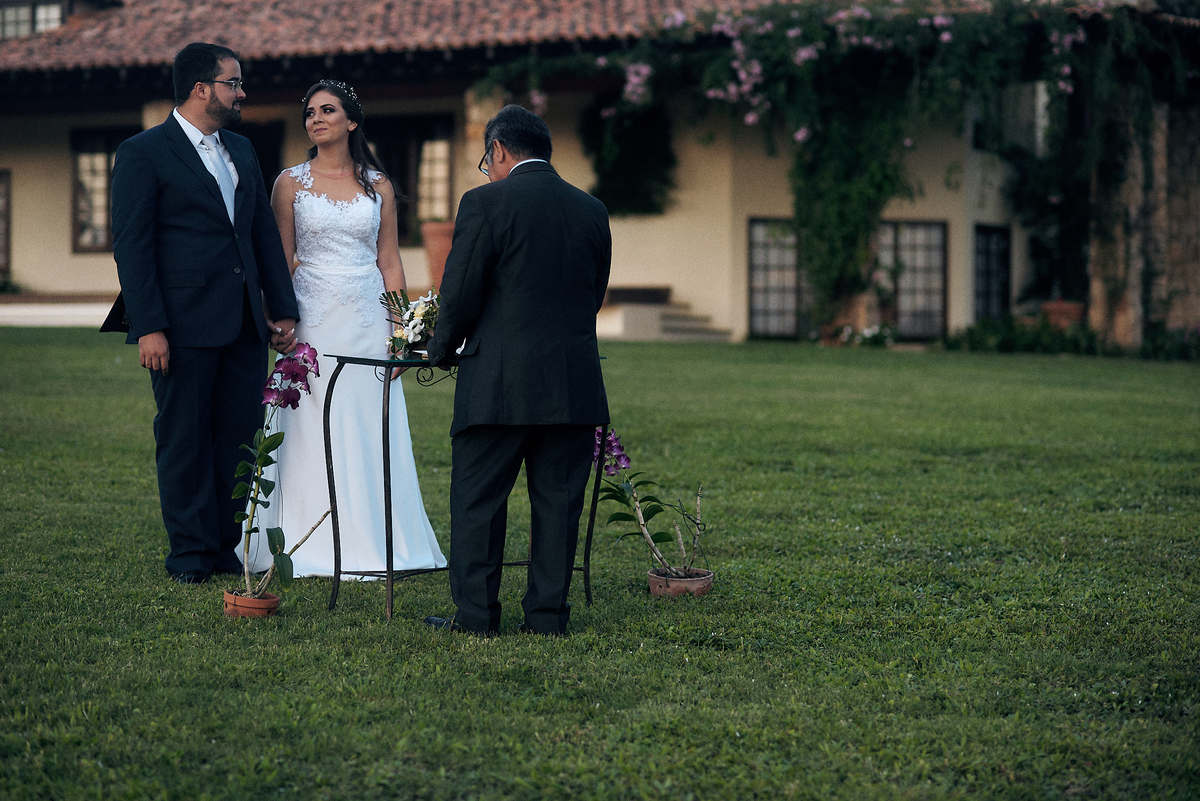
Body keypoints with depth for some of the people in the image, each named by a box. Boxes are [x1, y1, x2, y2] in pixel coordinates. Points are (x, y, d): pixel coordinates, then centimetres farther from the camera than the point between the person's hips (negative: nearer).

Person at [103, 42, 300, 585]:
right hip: (183, 326, -6)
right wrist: (148, 327, -16)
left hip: (244, 325, 6)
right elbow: (131, 245, -9)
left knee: (241, 437, 5)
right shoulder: (143, 153, -4)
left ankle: (231, 548, 14)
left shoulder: (241, 150, 17)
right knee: (185, 441, 1)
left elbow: (264, 233, 19)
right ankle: (191, 554, 9)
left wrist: (283, 309, 13)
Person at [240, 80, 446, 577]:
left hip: (368, 316, 2)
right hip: (313, 318, -2)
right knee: (312, 429, -3)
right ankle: (314, 549, 2)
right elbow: (280, 261, 1)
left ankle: (372, 542, 11)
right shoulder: (291, 183, 3)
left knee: (370, 429, 2)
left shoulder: (378, 186, 9)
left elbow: (389, 262, 9)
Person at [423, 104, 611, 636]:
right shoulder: (591, 210, 9)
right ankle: (548, 616, 11)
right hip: (575, 385, 5)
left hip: (500, 383, -4)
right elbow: (594, 297, 15)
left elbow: (460, 295, -8)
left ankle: (475, 615, 8)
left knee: (478, 499, 5)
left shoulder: (485, 203, -7)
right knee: (558, 501, 9)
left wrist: (441, 350, 10)